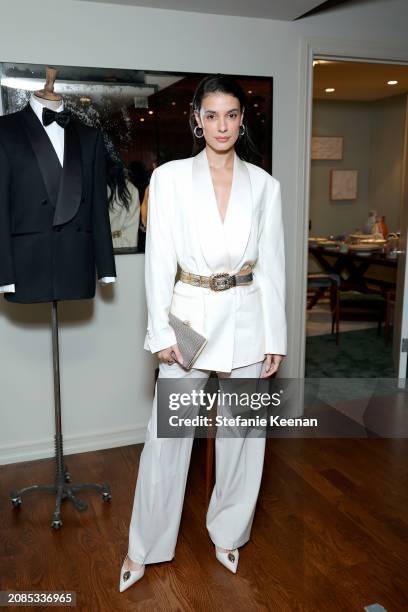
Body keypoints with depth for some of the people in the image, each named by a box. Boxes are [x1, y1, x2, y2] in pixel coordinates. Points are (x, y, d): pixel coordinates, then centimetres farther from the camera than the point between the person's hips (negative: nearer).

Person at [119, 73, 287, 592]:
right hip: (189, 317, -1)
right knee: (167, 435, 6)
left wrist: (274, 338, 1)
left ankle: (228, 533, 36)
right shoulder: (170, 178, -3)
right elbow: (159, 261, -4)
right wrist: (162, 332, -9)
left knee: (241, 434, 12)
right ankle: (145, 546, 27)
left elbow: (271, 266, 3)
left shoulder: (264, 185, 3)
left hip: (246, 322, 2)